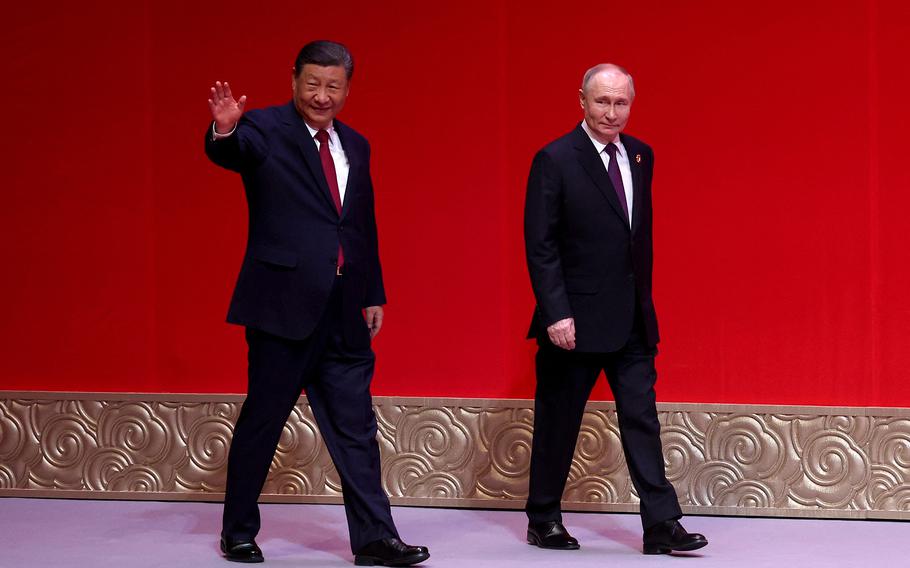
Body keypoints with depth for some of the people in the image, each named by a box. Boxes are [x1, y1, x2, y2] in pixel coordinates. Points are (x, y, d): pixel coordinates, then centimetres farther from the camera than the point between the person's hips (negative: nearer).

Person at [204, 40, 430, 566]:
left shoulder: (356, 146, 14)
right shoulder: (265, 129, -5)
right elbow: (231, 152, -27)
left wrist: (374, 296, 15)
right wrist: (224, 131, -49)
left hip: (343, 311, 6)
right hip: (284, 304, -5)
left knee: (355, 426, 7)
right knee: (262, 421, 5)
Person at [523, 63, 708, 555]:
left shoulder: (640, 156, 9)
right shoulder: (555, 160, -10)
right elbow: (540, 245, -12)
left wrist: (645, 301, 13)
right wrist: (556, 313, -18)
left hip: (632, 320, 5)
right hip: (576, 320, -5)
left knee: (642, 419, 3)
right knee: (558, 422, 7)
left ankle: (662, 526, 3)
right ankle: (543, 521, 20)